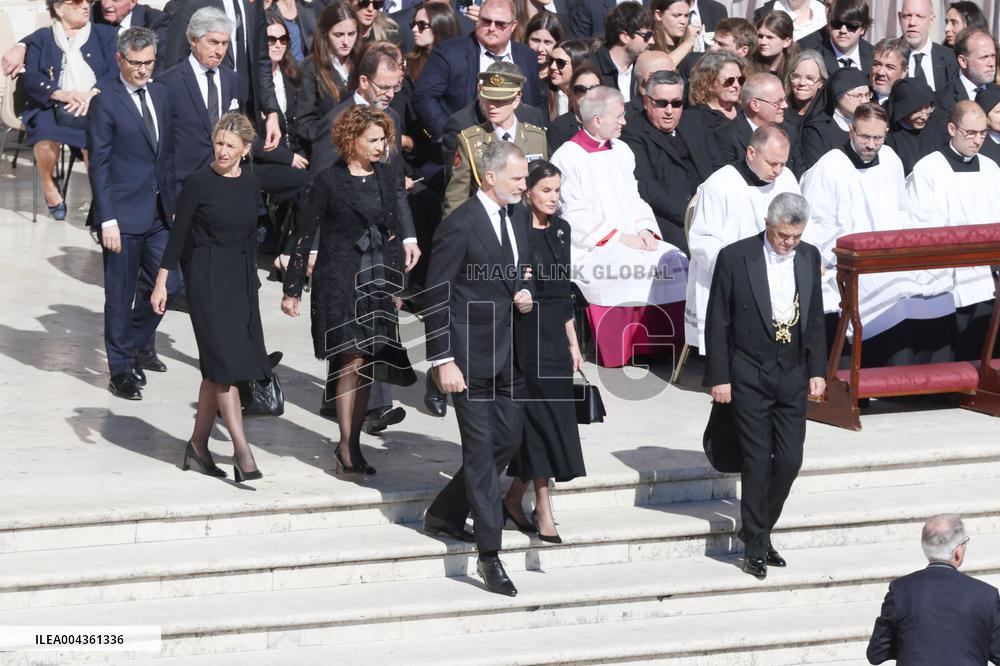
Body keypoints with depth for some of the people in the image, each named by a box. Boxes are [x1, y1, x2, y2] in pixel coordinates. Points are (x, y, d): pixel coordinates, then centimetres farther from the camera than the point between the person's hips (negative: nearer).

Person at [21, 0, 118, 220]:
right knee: (46, 130, -34)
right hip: (52, 106, 1)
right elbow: (31, 78, 3)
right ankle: (48, 185, -8)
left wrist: (93, 94, -16)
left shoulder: (105, 34, 19)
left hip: (95, 104, 0)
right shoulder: (41, 38, 17)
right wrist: (62, 94, -16)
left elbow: (116, 72, 4)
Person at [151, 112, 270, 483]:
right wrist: (161, 283, -9)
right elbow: (178, 235, -7)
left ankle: (197, 446, 16)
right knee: (224, 360, -10)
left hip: (241, 278, 6)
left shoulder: (250, 184, 7)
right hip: (206, 277, -6)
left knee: (217, 367, 7)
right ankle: (242, 452, -13)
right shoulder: (198, 183, -8)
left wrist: (251, 281, 19)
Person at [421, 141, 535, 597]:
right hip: (471, 354, -8)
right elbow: (436, 297, -14)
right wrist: (443, 360, -17)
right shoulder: (460, 226, -16)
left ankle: (445, 514, 31)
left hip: (509, 353, 8)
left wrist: (526, 291, -2)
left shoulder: (520, 217, 7)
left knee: (507, 441, 12)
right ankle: (489, 555, 0)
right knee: (481, 450, -4)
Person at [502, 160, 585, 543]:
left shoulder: (560, 229, 10)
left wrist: (573, 342, 16)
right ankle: (543, 509, 0)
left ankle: (515, 498, 21)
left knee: (542, 421, 8)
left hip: (555, 334, 7)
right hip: (525, 333, -7)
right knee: (542, 416, -6)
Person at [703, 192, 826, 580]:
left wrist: (817, 371, 8)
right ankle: (756, 547, 9)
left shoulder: (809, 257, 4)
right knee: (757, 462, -2)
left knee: (790, 460, 3)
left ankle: (757, 529, 22)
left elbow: (815, 319, 12)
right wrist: (719, 378, -8)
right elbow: (717, 323, -7)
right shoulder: (735, 258, -11)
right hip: (749, 377, -4)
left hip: (792, 377, 4)